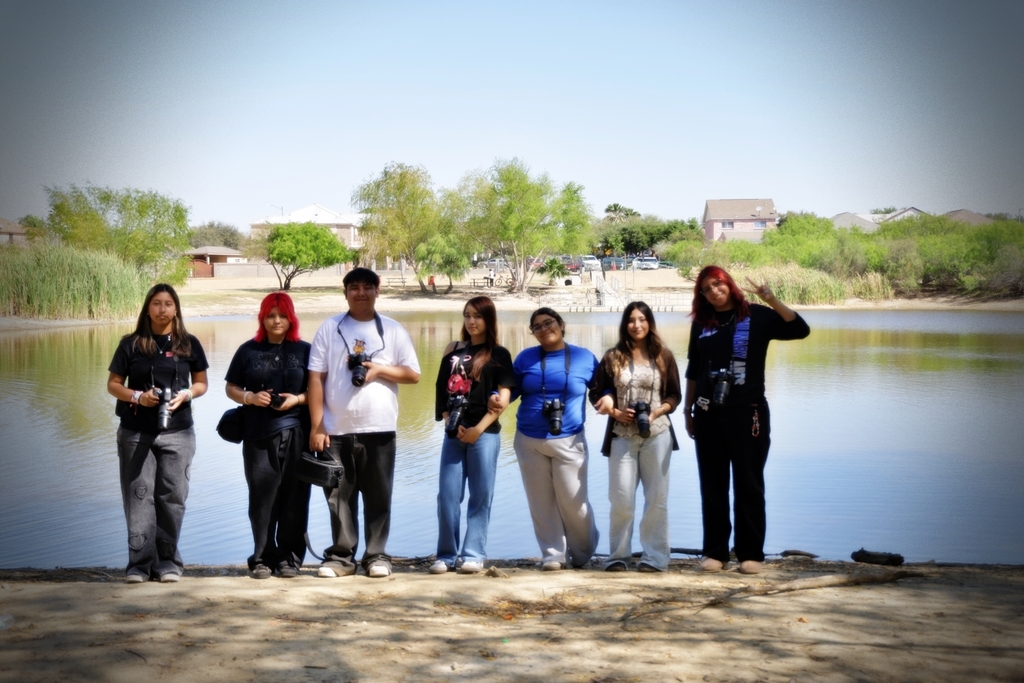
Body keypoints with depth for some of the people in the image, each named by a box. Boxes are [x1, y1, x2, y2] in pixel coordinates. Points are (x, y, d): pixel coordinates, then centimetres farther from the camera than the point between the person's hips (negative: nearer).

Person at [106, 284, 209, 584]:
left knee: (172, 497, 1)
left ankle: (168, 561, 10)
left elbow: (201, 383, 12)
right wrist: (137, 396, -12)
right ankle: (140, 562, 4)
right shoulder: (131, 344, 3)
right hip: (136, 432, 0)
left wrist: (186, 394, -9)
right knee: (139, 497, -1)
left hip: (178, 433, 0)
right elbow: (113, 384, 6)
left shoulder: (189, 344, 6)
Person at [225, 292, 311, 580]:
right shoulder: (248, 350, 10)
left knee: (294, 498, 0)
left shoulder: (304, 350, 8)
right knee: (262, 498, -1)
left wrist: (297, 399, -9)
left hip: (295, 434, 0)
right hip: (258, 435, 0)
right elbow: (231, 388, 12)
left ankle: (289, 557, 10)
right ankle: (263, 558, 7)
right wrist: (250, 397, -8)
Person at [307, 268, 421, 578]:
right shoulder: (329, 328, 4)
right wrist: (316, 427, -4)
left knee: (378, 496, 5)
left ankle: (377, 555, 15)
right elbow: (316, 379, 2)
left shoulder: (393, 331, 6)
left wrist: (379, 369, -11)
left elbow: (413, 374, 6)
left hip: (379, 429, 0)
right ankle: (341, 556, 15)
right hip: (337, 430, 0)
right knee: (339, 496, 5)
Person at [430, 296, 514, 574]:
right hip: (454, 433, 3)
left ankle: (473, 555, 5)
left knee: (481, 495, 0)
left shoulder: (498, 354, 4)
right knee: (447, 495, 0)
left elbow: (503, 398, -3)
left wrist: (479, 428, -10)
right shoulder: (453, 351, 13)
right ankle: (447, 555, 7)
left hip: (484, 433, -3)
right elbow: (442, 391, 11)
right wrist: (451, 423, -3)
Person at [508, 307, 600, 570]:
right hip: (529, 441, 2)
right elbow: (510, 388, 5)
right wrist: (497, 398, -15)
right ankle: (553, 554, 16)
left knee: (573, 501, -1)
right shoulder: (525, 357, 5)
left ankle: (582, 553, 21)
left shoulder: (584, 357, 2)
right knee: (541, 502, 5)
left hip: (569, 441, -2)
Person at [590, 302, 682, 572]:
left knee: (657, 498, 2)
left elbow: (675, 395, 7)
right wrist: (615, 412, -10)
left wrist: (657, 412, -10)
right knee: (621, 499, -1)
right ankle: (618, 556, 10)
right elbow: (596, 394, 6)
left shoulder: (663, 356, 6)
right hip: (622, 436, 0)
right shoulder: (613, 357, 5)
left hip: (657, 434, 0)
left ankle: (655, 557, 9)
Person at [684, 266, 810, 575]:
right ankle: (715, 552, 14)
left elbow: (800, 330, -12)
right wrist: (688, 410, 14)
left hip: (748, 412, -3)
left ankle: (751, 554, 8)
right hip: (708, 414, 3)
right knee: (712, 486, 6)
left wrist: (772, 300, -22)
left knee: (749, 485, 2)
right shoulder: (701, 323, 10)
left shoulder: (756, 316, 0)